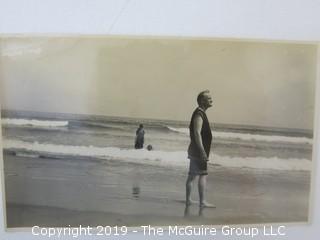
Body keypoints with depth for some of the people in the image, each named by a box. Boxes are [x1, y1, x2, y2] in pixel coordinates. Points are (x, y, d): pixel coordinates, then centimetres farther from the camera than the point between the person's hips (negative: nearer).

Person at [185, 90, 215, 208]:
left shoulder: (200, 113, 17)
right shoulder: (199, 114, -14)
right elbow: (197, 133, -23)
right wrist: (202, 152, -26)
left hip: (195, 151, 10)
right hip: (198, 151, -10)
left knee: (192, 175, 13)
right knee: (203, 175, -10)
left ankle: (188, 200, 21)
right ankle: (202, 202, -9)